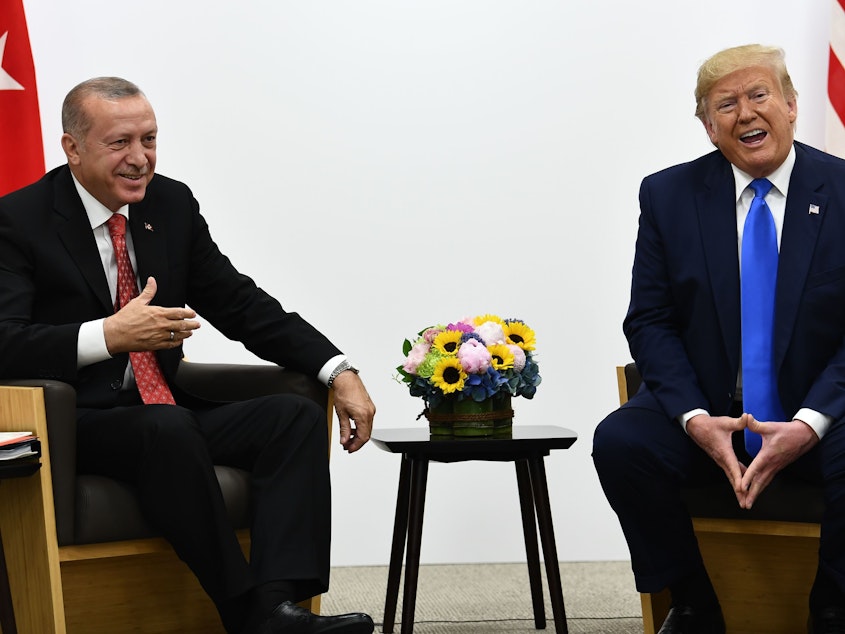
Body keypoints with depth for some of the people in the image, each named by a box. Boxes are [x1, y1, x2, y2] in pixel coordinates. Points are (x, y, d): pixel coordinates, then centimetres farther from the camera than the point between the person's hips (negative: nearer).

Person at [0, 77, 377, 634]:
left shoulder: (172, 203, 9)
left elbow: (241, 305, 11)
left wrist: (339, 372, -2)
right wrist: (110, 335, -33)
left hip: (166, 416, 6)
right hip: (72, 426, -6)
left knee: (295, 415, -16)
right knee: (168, 429, -36)